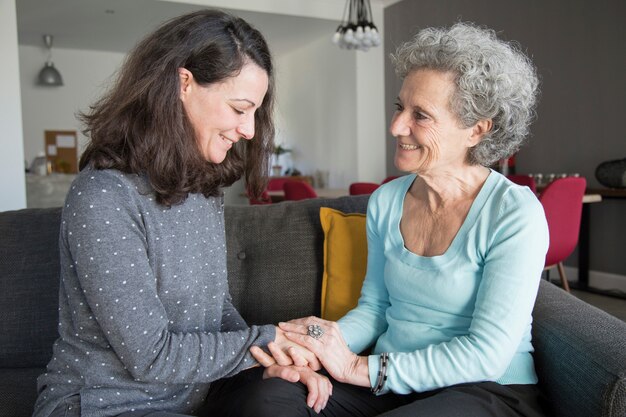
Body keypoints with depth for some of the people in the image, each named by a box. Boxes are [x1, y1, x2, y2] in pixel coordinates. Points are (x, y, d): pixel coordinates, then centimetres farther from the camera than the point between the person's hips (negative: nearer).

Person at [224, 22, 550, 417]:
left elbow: (487, 353, -18)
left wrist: (360, 368, -19)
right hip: (389, 382, 5)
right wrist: (315, 344, -11)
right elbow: (374, 307, 10)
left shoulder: (515, 214, -15)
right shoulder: (385, 201, 3)